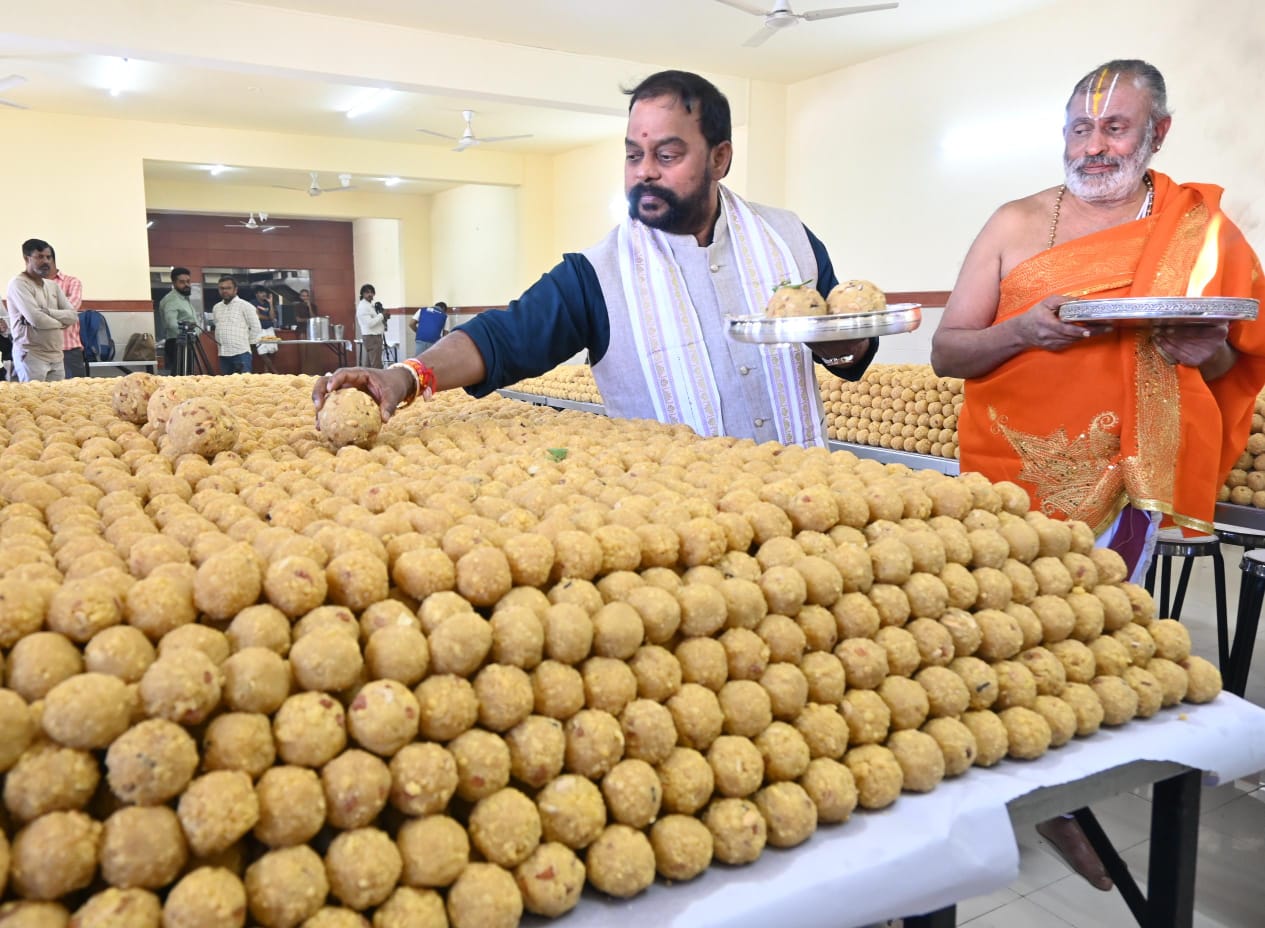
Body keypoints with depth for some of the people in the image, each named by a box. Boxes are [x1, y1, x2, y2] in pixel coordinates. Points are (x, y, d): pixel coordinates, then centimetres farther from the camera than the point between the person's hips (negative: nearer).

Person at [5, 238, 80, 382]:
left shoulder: (53, 285, 14)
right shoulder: (18, 284, -7)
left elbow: (73, 316, 4)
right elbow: (36, 319, -18)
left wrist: (47, 312, -11)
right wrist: (61, 321, -1)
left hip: (56, 356, 6)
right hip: (31, 356, -6)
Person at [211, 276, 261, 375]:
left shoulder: (245, 306, -5)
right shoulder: (216, 307, 14)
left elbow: (255, 327, -4)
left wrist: (248, 342, 0)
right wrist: (217, 340, 18)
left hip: (241, 353, -6)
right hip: (223, 353, 6)